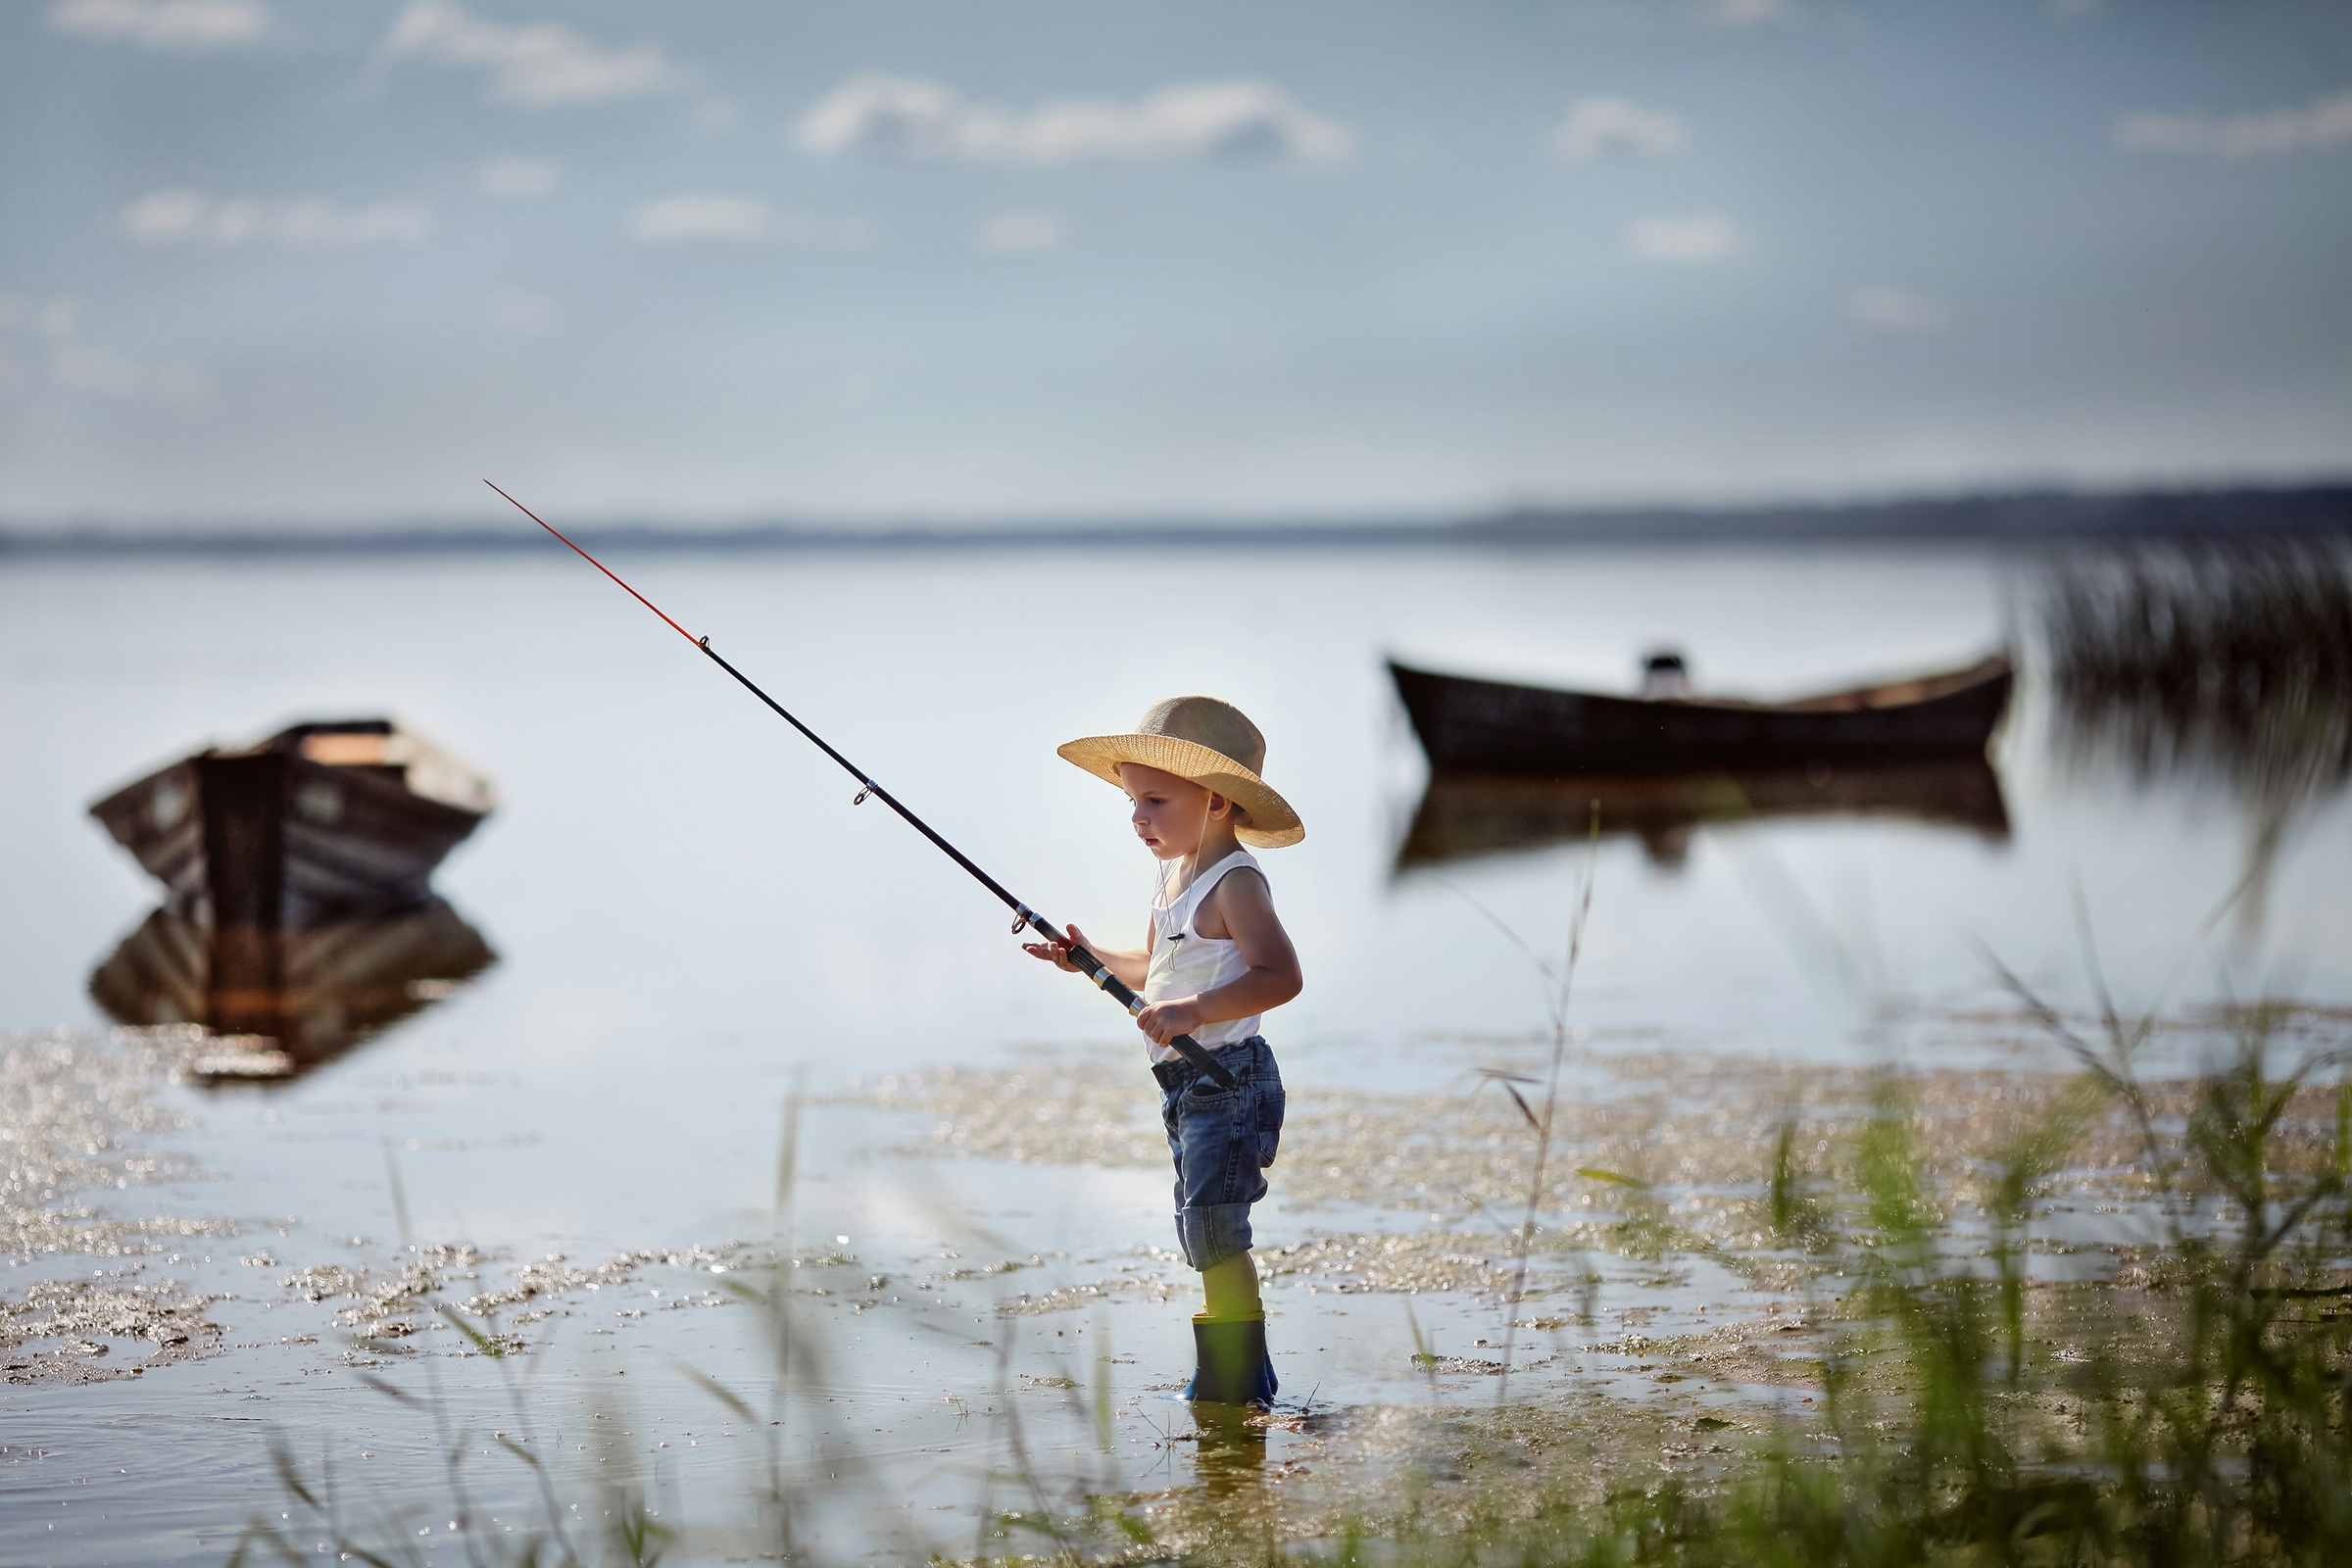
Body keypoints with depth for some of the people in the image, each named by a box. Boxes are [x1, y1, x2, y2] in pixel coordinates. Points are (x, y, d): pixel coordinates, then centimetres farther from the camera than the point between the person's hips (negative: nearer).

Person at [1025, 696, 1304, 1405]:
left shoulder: (1235, 883, -16)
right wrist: (1091, 956, 14)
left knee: (1213, 1233, -13)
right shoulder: (1173, 876, 14)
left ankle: (1236, 1386, -6)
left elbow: (1280, 975, -27)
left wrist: (1192, 1010, -34)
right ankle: (1240, 1378, 23)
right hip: (1189, 1084, 10)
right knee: (1206, 1238, 14)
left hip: (1229, 1078, -10)